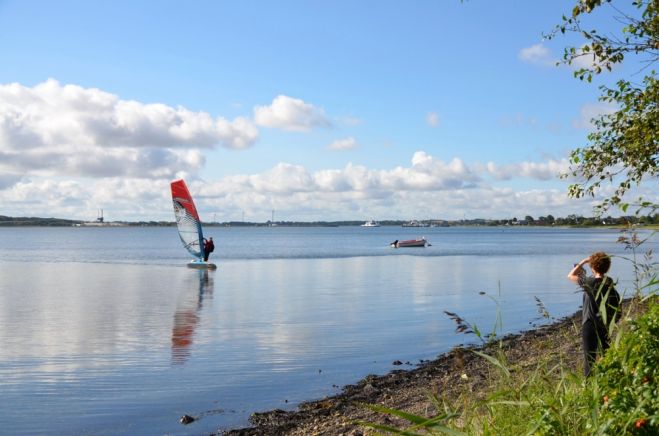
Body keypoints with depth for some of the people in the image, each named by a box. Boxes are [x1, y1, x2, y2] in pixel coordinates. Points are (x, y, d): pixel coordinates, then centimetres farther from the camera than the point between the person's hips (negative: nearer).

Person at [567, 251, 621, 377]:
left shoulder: (590, 282, -18)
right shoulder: (610, 282, -2)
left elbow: (571, 276, -7)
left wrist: (583, 262, -3)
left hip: (590, 325, -6)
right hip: (605, 325, 6)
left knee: (589, 357, 1)